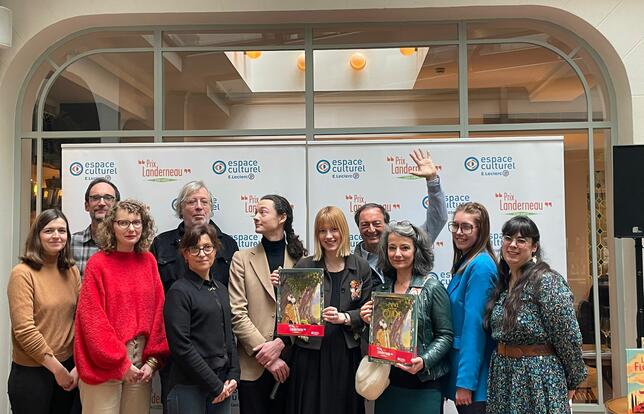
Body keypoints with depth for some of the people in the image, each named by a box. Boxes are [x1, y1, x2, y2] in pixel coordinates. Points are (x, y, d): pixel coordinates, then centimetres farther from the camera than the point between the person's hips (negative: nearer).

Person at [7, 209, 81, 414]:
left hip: (69, 368, 5)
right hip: (31, 373, -5)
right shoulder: (23, 273, -11)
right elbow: (24, 331, -16)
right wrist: (57, 369, -13)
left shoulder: (72, 272, 6)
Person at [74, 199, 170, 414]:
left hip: (141, 364, 4)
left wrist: (153, 360, -3)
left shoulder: (149, 261, 6)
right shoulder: (98, 263, -5)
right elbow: (92, 318, -9)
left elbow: (158, 310, 4)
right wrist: (120, 363, -11)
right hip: (105, 364, -4)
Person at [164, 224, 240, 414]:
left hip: (222, 386, 6)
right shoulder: (179, 291, -10)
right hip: (189, 387, -6)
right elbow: (181, 346, -15)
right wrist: (215, 385, -13)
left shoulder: (220, 289, 11)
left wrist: (233, 376, 2)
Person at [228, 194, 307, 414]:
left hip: (290, 363, 1)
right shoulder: (242, 258, 3)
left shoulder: (301, 260, 5)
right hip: (253, 366, 0)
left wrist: (280, 343, -14)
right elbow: (237, 314, -4)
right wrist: (265, 352, -11)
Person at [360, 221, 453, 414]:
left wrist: (424, 361, -21)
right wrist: (369, 322, -4)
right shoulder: (382, 289, 6)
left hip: (423, 384, -4)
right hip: (388, 380, 4)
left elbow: (445, 335, -8)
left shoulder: (432, 287, -8)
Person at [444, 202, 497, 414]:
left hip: (474, 373, -9)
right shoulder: (465, 263, 11)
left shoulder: (480, 266, -17)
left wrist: (465, 381, -21)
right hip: (460, 363, 9)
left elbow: (474, 325, -21)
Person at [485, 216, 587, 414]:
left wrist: (572, 381, -5)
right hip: (502, 376, 7)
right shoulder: (503, 282, 8)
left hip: (538, 377, -7)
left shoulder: (546, 281, -15)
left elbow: (569, 338, -13)